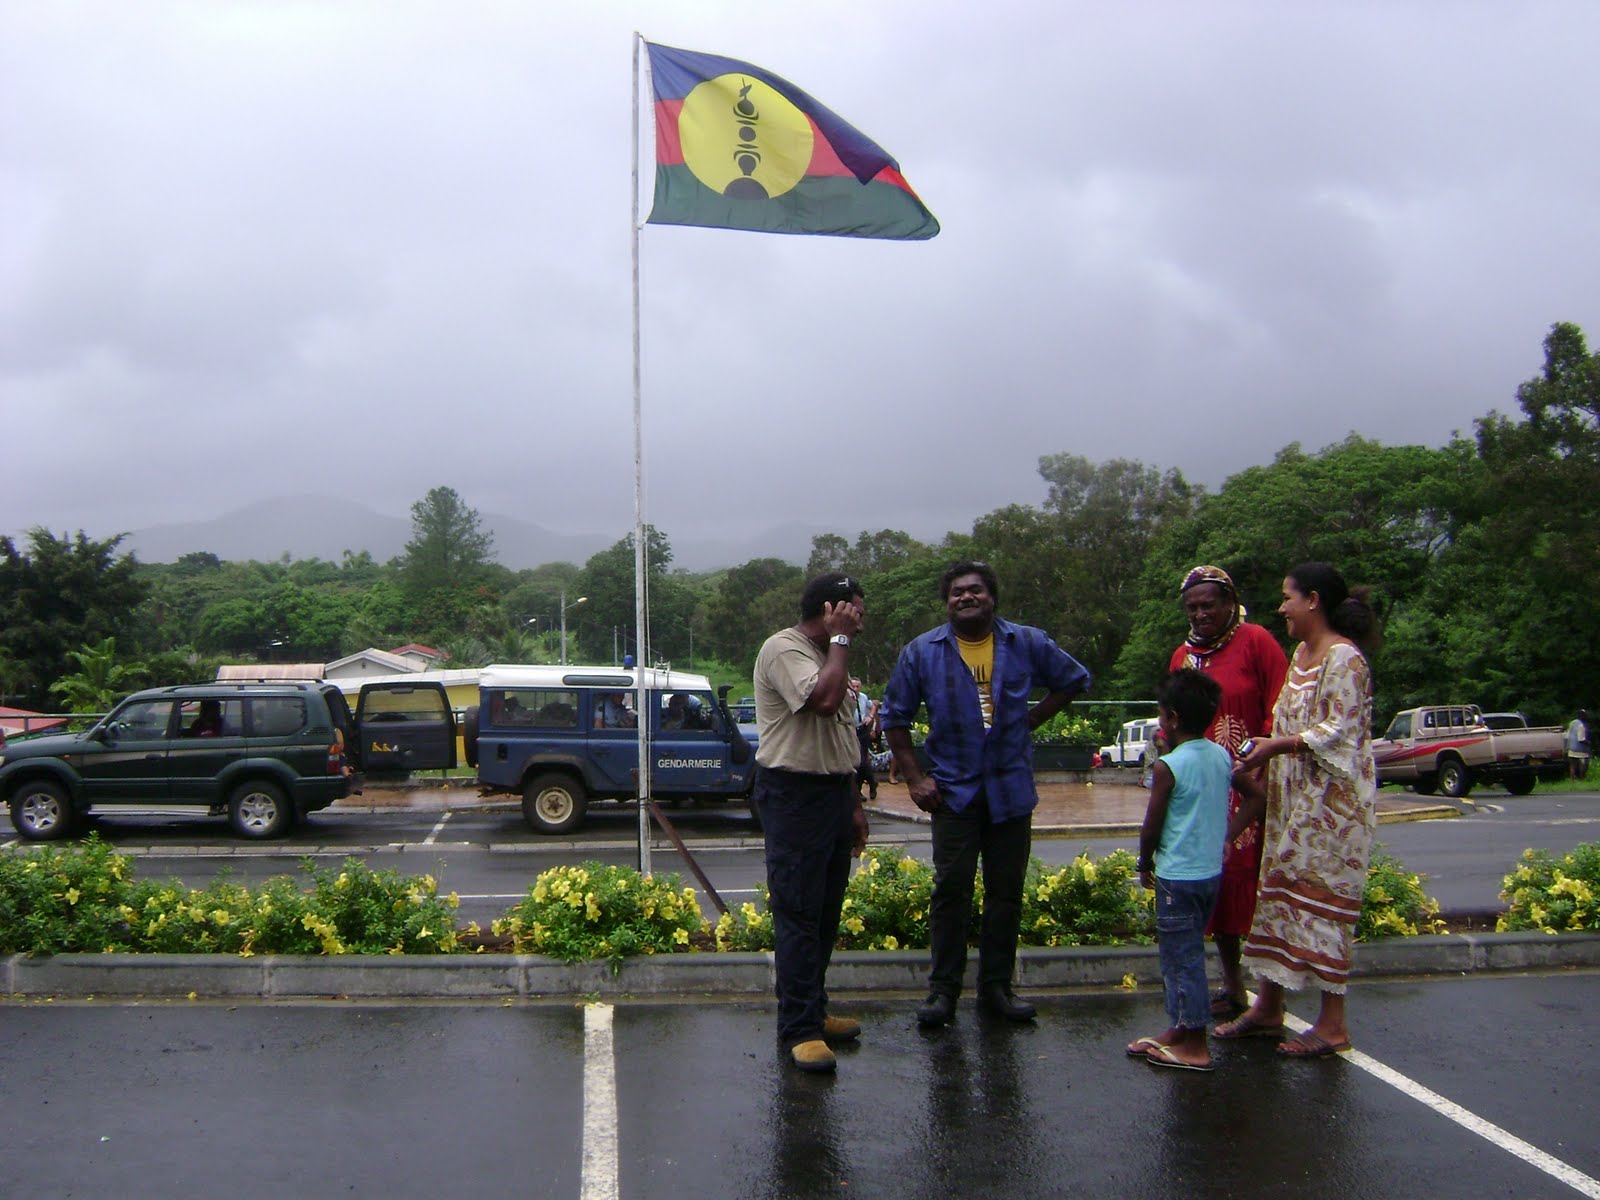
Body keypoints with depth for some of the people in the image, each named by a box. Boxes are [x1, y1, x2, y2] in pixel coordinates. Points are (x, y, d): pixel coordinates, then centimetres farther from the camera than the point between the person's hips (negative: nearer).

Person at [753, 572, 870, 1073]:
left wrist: (854, 803, 22)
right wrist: (839, 639, -17)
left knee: (826, 913, 14)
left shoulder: (827, 655, 18)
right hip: (794, 793, -10)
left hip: (833, 792, 10)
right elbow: (824, 699, -30)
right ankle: (800, 1029, -2)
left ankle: (813, 1010, 24)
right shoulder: (783, 649, -12)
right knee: (798, 914, -7)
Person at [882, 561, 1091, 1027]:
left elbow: (1075, 679, 17)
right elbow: (894, 717, 6)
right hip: (954, 790, -1)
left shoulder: (1027, 644, 2)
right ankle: (943, 989, 9)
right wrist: (914, 777, -1)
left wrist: (1032, 719, 5)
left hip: (1011, 789, 2)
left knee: (1006, 892, 7)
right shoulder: (922, 652, 0)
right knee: (951, 890, -2)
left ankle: (996, 987, 19)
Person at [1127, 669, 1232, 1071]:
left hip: (1178, 876, -8)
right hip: (1212, 871, 8)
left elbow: (1151, 827, -10)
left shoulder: (1168, 766, -16)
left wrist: (1145, 864, 5)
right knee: (1183, 953, 18)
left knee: (1182, 956, 0)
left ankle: (1194, 1047, 6)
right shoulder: (1223, 757, 3)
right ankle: (1179, 1030, 26)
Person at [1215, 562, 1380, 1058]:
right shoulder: (1301, 655, 14)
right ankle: (1268, 1008, 20)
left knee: (1323, 898, -4)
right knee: (1281, 892, 11)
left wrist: (1276, 746, -21)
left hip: (1332, 803, -9)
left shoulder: (1344, 658, -13)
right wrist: (1260, 777, 11)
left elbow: (1341, 731, -20)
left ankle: (1333, 1023, 5)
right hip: (1293, 799, 9)